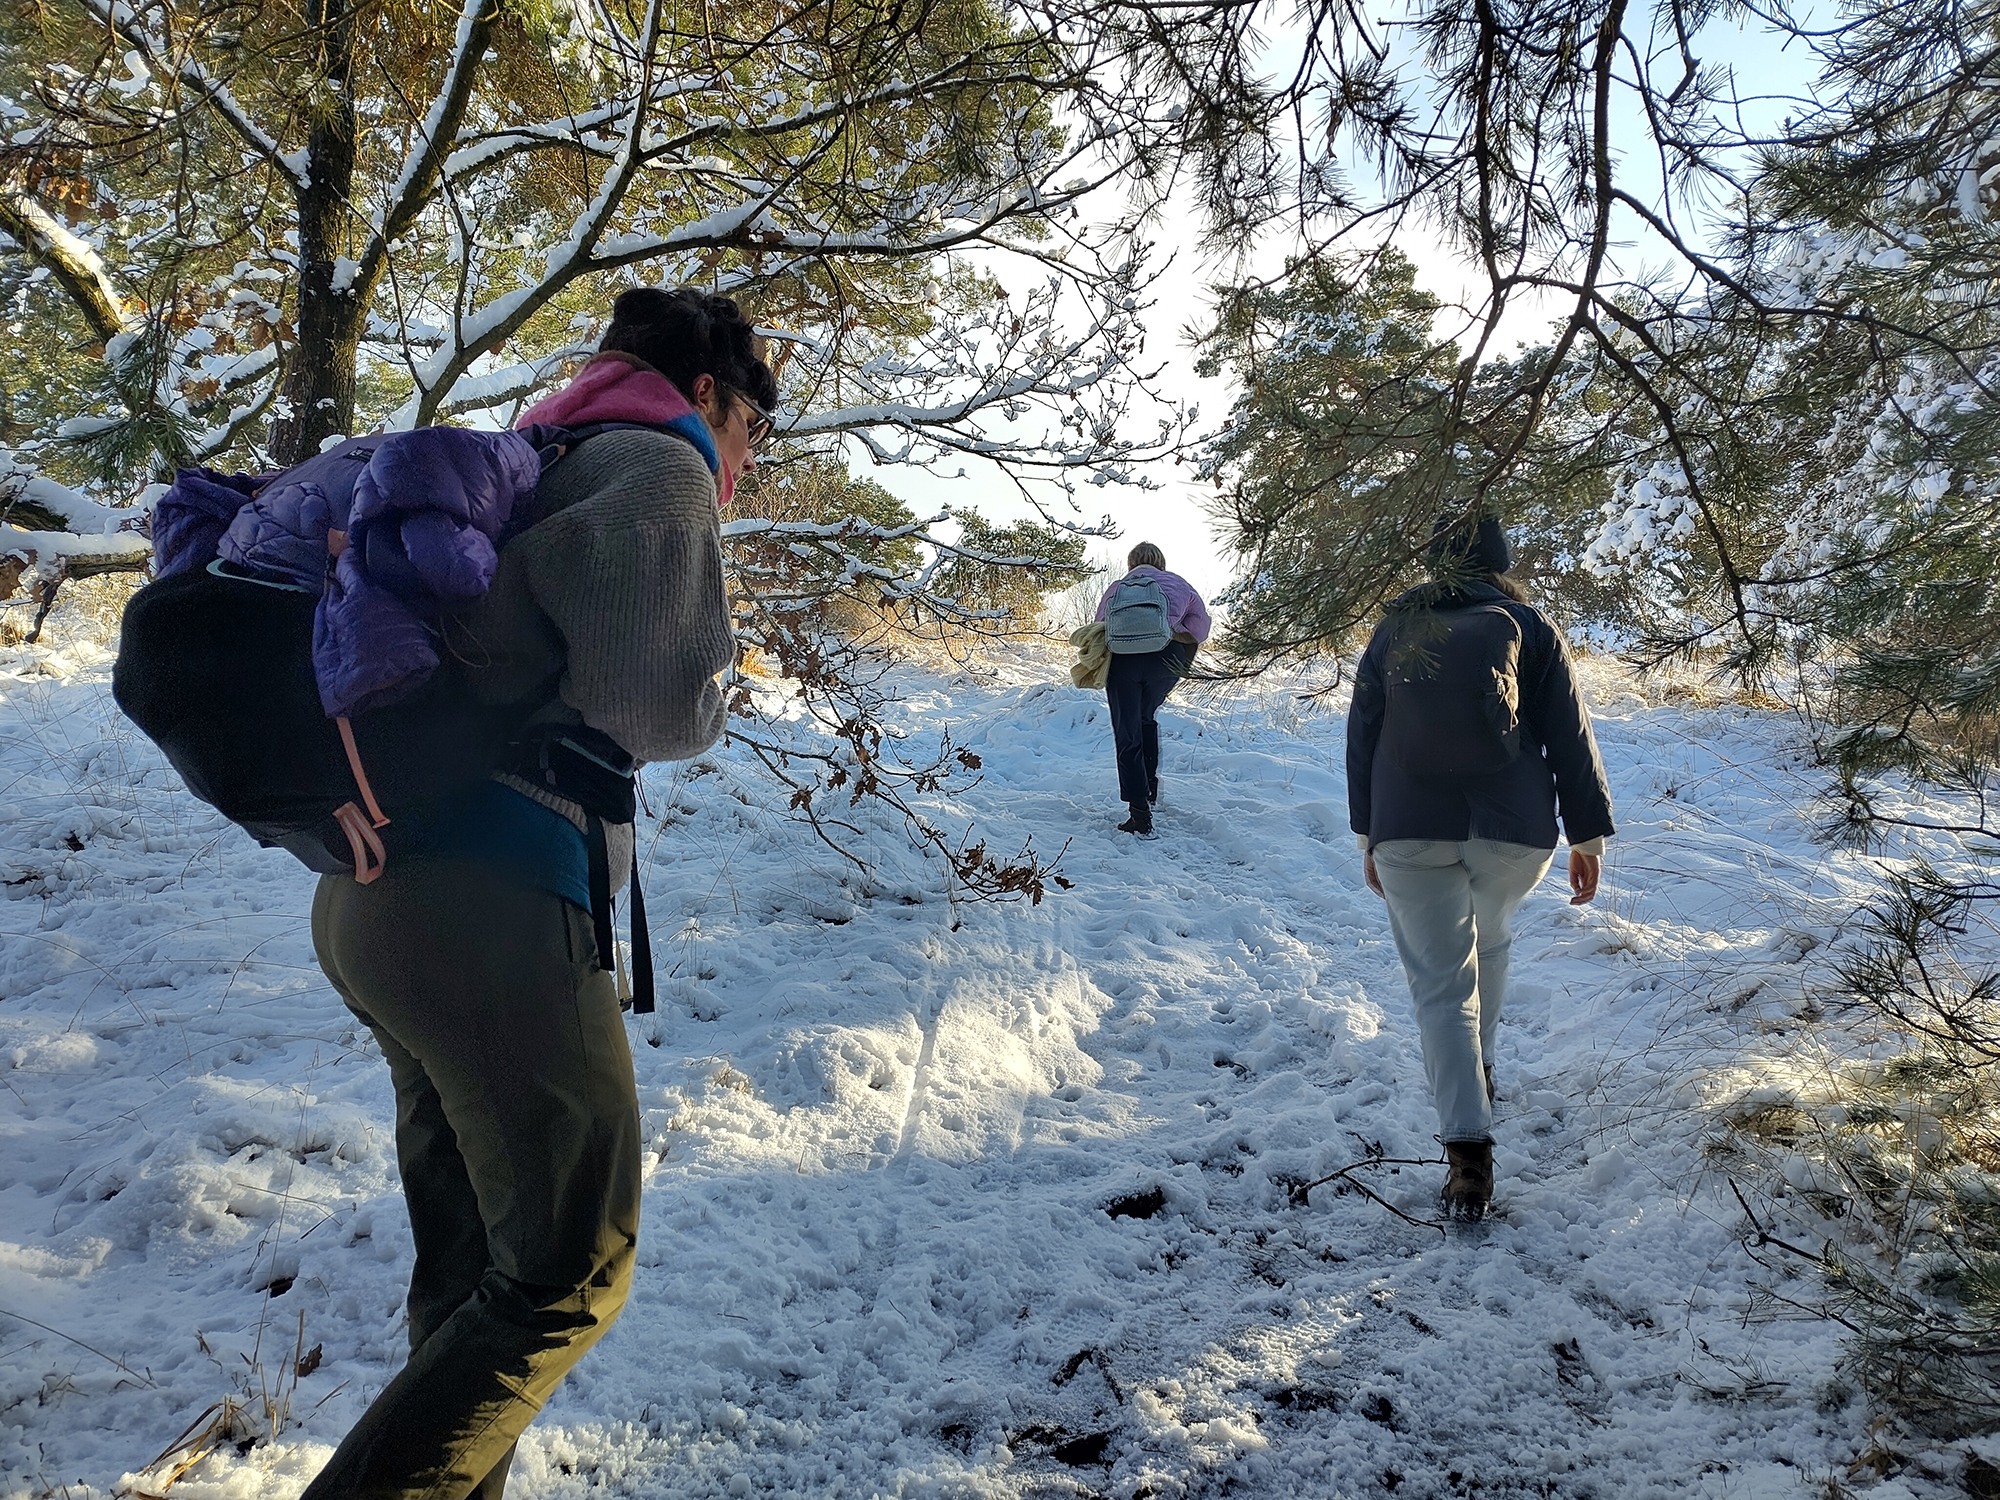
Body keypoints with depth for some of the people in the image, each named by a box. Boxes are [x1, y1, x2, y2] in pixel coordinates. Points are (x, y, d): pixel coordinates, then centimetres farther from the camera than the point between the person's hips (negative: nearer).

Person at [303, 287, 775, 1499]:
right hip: (498, 908, -10)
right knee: (571, 1274, 3)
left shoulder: (529, 468, 21)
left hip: (375, 897, 10)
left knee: (470, 1263, 19)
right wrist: (713, 697, 4)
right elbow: (648, 704, -15)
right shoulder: (660, 466, -5)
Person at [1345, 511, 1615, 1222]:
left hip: (1409, 831, -1)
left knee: (1441, 984, 1)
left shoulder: (1394, 631, 9)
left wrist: (1367, 834, 16)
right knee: (1489, 941, 29)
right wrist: (1589, 834, 5)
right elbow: (1570, 738, 1)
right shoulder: (1530, 628, 5)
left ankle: (1468, 1150, -8)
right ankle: (1477, 1066, 42)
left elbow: (1362, 739, 10)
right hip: (1516, 831, 1)